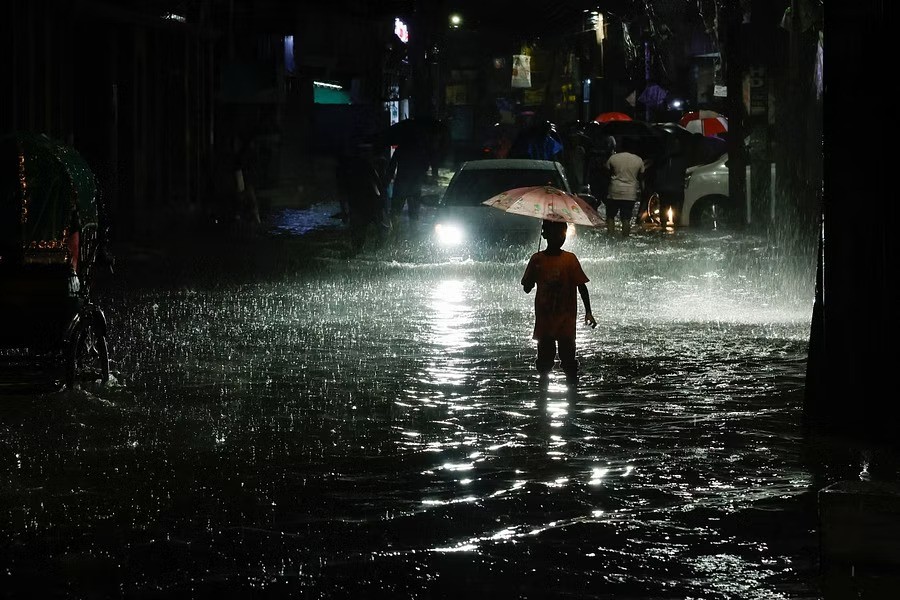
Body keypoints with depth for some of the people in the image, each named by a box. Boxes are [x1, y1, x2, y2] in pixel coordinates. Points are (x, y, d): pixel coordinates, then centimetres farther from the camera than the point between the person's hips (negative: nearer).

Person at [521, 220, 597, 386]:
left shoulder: (570, 259, -4)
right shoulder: (537, 259, 0)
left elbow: (581, 286, -3)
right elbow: (527, 288, 4)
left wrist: (588, 313, -9)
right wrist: (534, 272, -16)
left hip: (565, 320, -2)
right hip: (544, 319, 2)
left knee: (568, 357, -2)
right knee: (545, 357, 9)